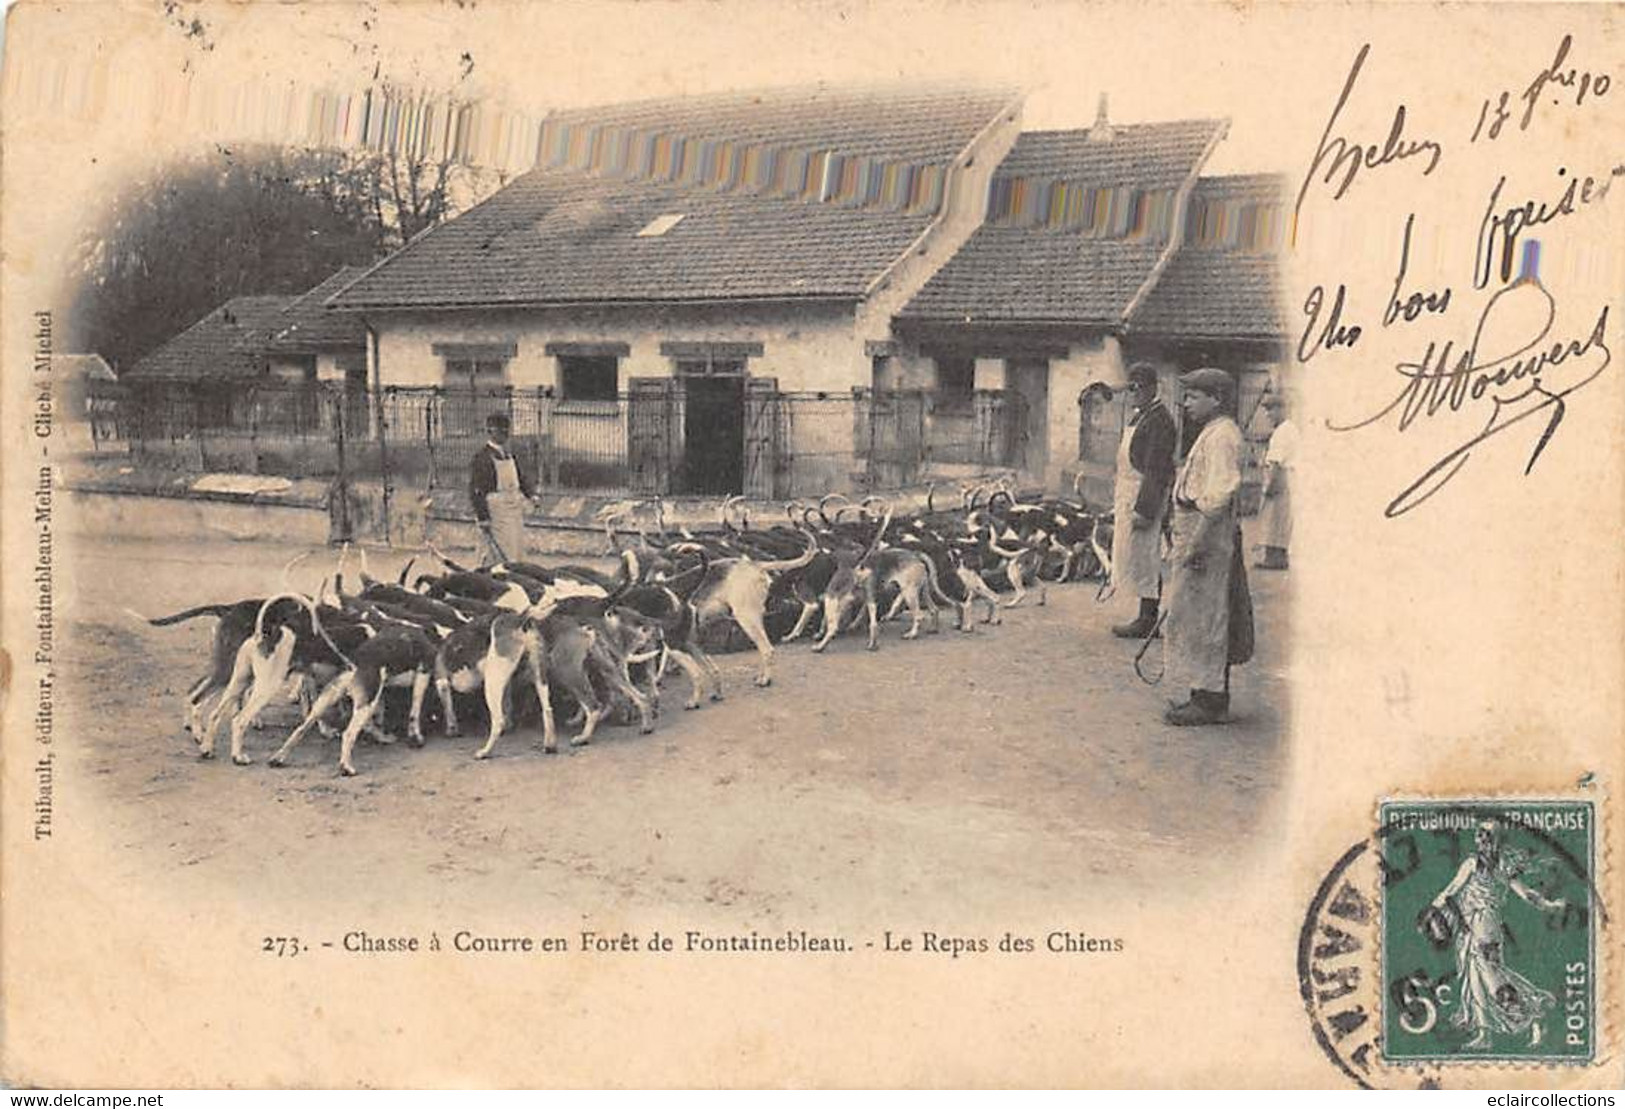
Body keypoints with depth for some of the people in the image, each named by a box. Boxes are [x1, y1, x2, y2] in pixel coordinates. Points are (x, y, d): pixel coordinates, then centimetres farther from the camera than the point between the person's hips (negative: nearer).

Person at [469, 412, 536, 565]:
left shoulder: (509, 455, 15)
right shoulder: (481, 458, -11)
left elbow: (522, 478, 22)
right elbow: (476, 490, -14)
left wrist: (532, 494, 2)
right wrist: (482, 517, -18)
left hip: (515, 512, 8)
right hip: (495, 514, -8)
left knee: (516, 555, 12)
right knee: (495, 557, -10)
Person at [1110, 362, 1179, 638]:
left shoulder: (1159, 420, -15)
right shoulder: (1137, 416, 17)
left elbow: (1156, 469, -20)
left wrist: (1145, 509, -24)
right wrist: (1117, 502, 22)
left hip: (1146, 495, -10)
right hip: (1128, 495, 10)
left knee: (1144, 557, -6)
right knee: (1132, 555, 12)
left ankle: (1149, 620, 0)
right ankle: (1146, 617, 18)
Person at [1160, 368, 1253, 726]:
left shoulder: (1221, 436, -16)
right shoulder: (1212, 433, 17)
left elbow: (1219, 495, -23)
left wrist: (1197, 542, -25)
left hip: (1208, 536, -11)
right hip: (1199, 534, 11)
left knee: (1201, 619, -6)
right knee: (1209, 622, 13)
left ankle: (1208, 704, -1)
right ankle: (1212, 699, 20)